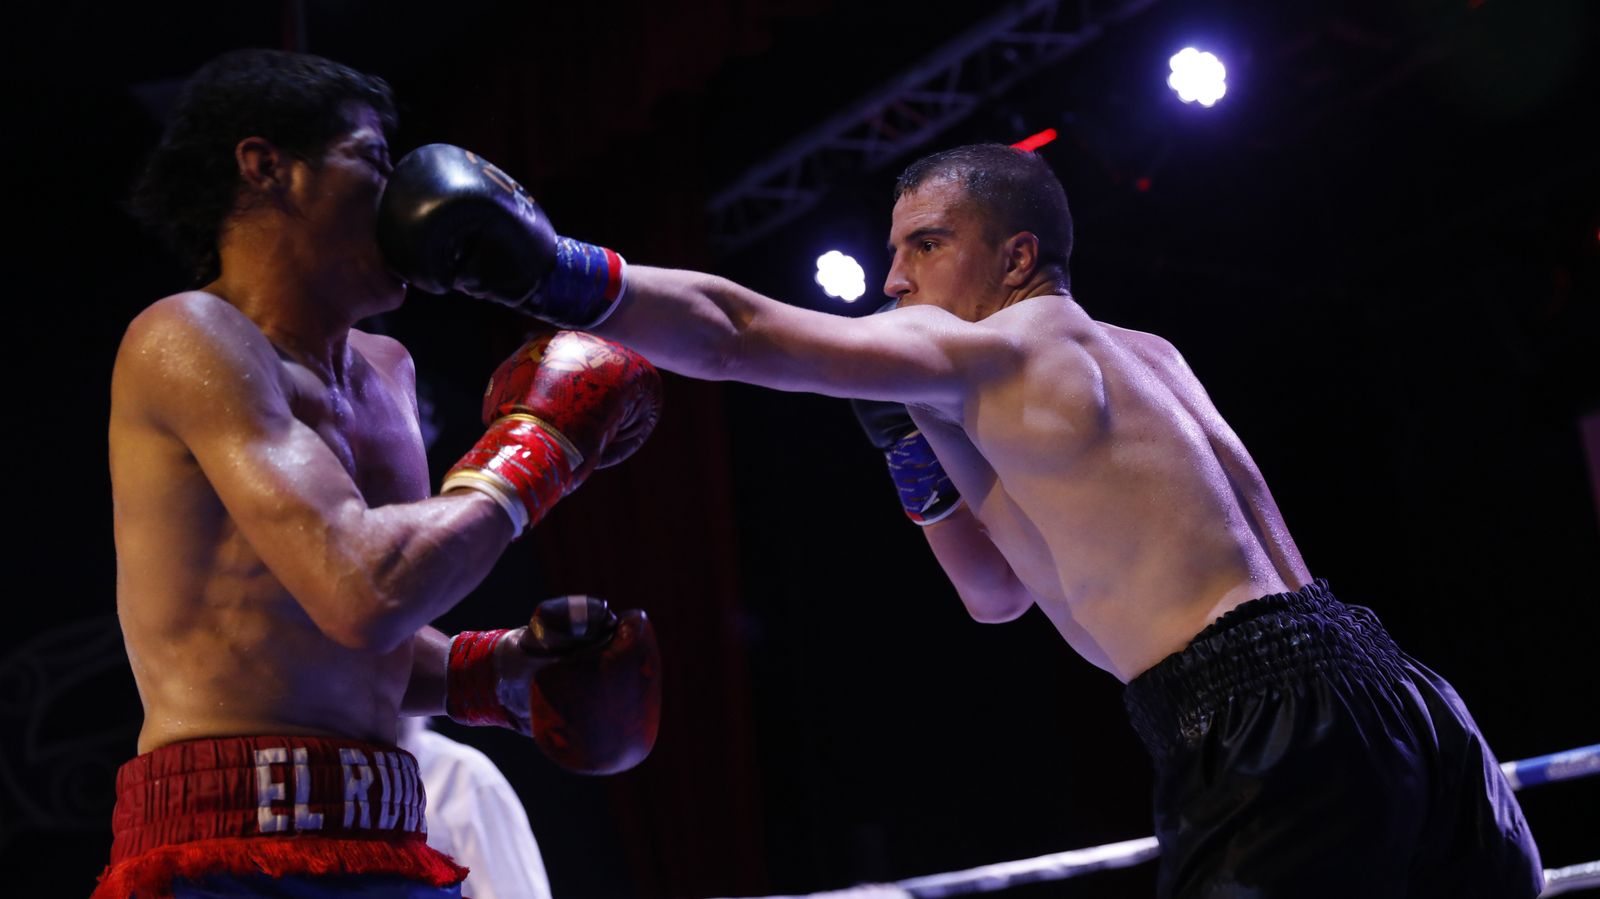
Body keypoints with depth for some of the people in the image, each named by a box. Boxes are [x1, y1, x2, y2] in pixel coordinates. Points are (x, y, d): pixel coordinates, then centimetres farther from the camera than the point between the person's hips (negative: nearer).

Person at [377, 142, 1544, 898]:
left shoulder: (981, 349, 0)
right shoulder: (1142, 358, 26)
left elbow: (735, 331, -11)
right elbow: (1001, 592, 32)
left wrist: (554, 271, -16)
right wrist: (914, 440, 21)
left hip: (1273, 727, -9)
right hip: (1391, 690, 9)